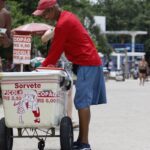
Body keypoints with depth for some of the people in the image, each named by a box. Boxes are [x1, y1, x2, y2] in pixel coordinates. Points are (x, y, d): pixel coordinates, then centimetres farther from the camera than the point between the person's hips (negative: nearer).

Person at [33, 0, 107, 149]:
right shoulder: (67, 17, 14)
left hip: (86, 64, -10)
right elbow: (58, 47, 18)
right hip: (90, 61, 10)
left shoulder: (63, 24, -17)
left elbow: (55, 51, -12)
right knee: (83, 102, 10)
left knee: (82, 103, -13)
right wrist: (47, 64, 14)